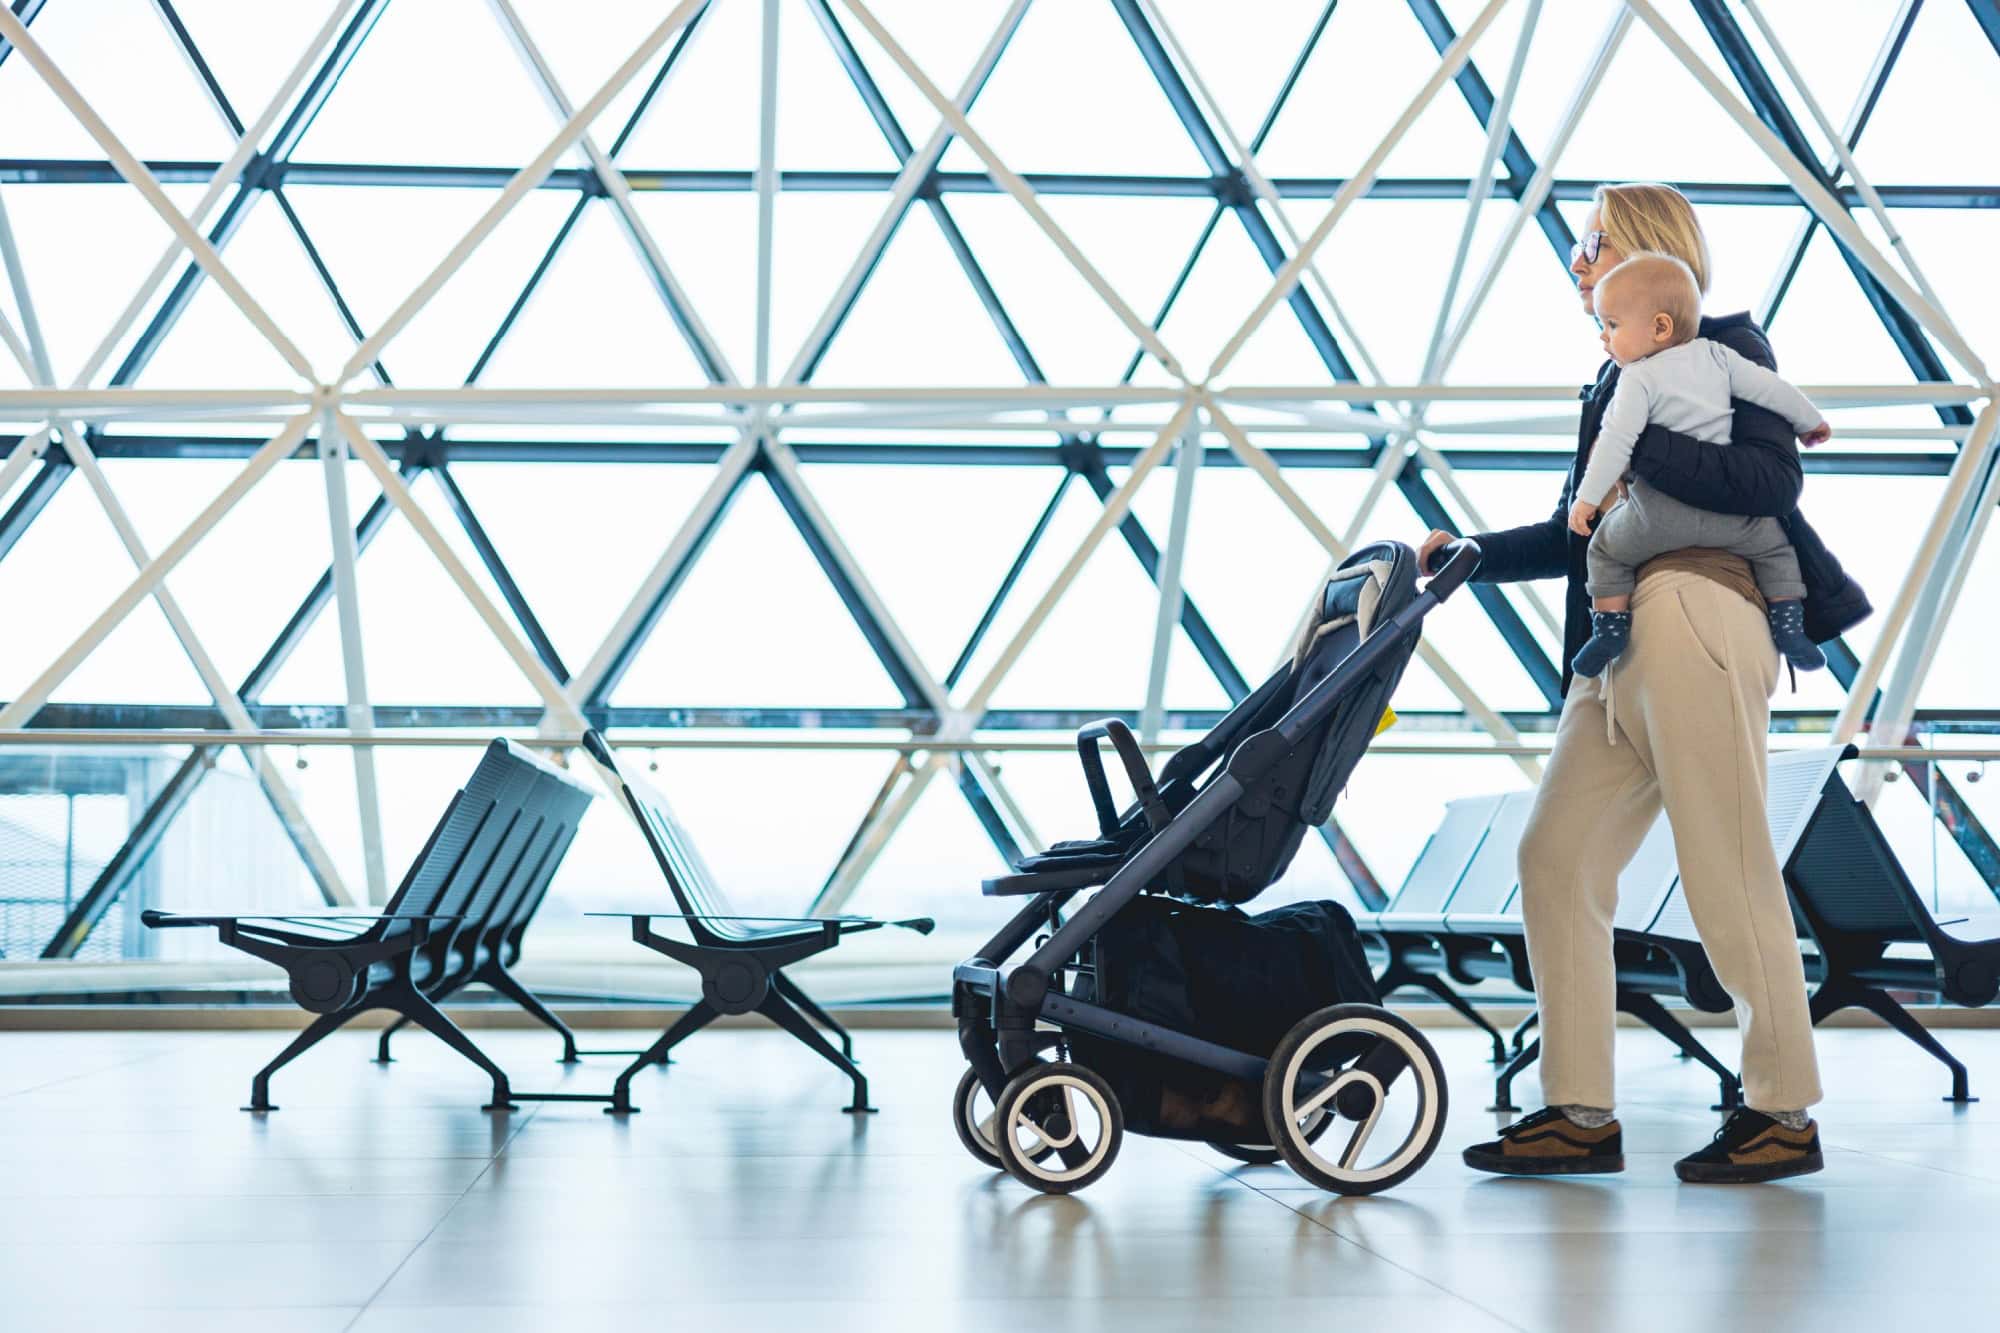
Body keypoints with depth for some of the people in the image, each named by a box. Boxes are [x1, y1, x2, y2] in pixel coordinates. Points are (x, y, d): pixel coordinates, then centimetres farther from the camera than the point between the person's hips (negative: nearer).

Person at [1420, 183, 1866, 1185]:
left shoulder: (1725, 348, 2)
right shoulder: (1624, 377, 25)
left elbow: (1771, 479, -13)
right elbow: (1576, 534, 26)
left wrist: (1637, 449, -16)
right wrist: (1470, 555, 17)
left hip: (1698, 620, -9)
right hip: (1621, 643, 9)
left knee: (1728, 871, -6)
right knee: (1558, 858, 2)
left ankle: (1785, 1114, 5)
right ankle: (1580, 1114, 5)